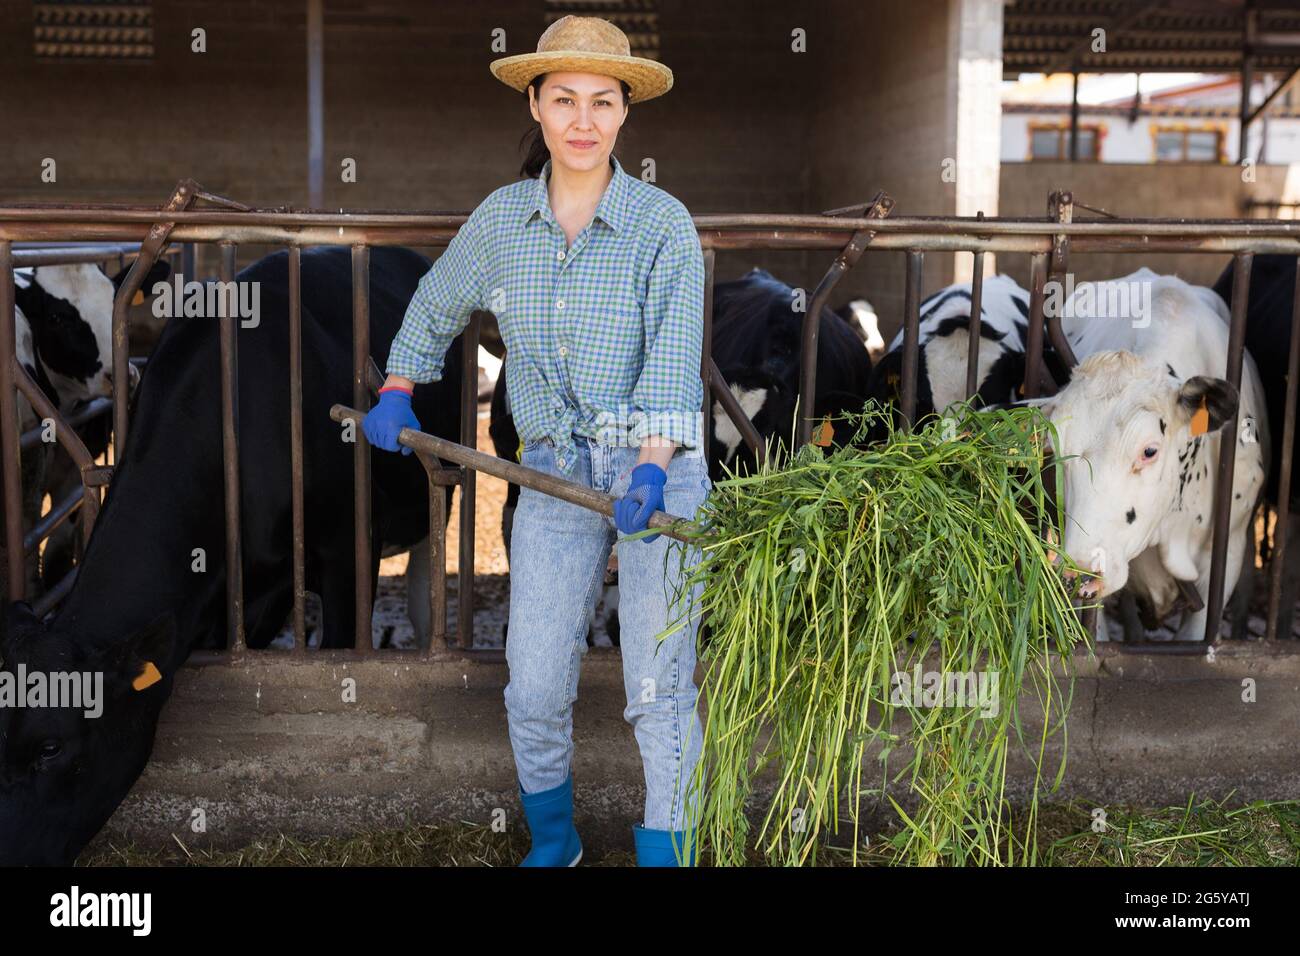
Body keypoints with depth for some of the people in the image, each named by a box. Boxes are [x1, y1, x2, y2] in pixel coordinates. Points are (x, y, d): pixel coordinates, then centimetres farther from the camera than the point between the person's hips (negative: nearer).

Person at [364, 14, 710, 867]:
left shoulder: (664, 224, -9)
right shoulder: (501, 219, 2)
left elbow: (674, 361, -19)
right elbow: (436, 307, 21)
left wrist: (650, 472, -32)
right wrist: (397, 392, 14)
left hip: (659, 473, -3)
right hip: (556, 479, 3)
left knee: (659, 692, -2)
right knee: (535, 692, 5)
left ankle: (665, 855, 15)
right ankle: (553, 843, 32)